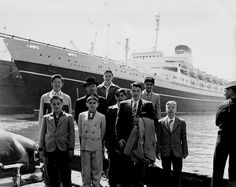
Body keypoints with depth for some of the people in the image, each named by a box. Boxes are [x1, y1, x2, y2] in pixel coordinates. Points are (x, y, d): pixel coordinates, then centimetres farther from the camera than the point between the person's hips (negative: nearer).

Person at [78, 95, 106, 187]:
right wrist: (83, 140, 10)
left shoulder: (102, 117, -1)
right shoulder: (81, 115, 4)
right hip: (85, 145, 1)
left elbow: (103, 133, 7)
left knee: (97, 168, 6)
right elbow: (80, 131, 12)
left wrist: (99, 141, 9)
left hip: (97, 146, -1)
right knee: (85, 169, 8)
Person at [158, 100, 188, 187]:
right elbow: (159, 138, 3)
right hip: (165, 153, 0)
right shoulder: (160, 122, 0)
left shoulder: (181, 122, 2)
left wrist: (185, 152, 1)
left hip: (177, 153, 0)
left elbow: (184, 138, 3)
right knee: (166, 174, 9)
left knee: (177, 174, 5)